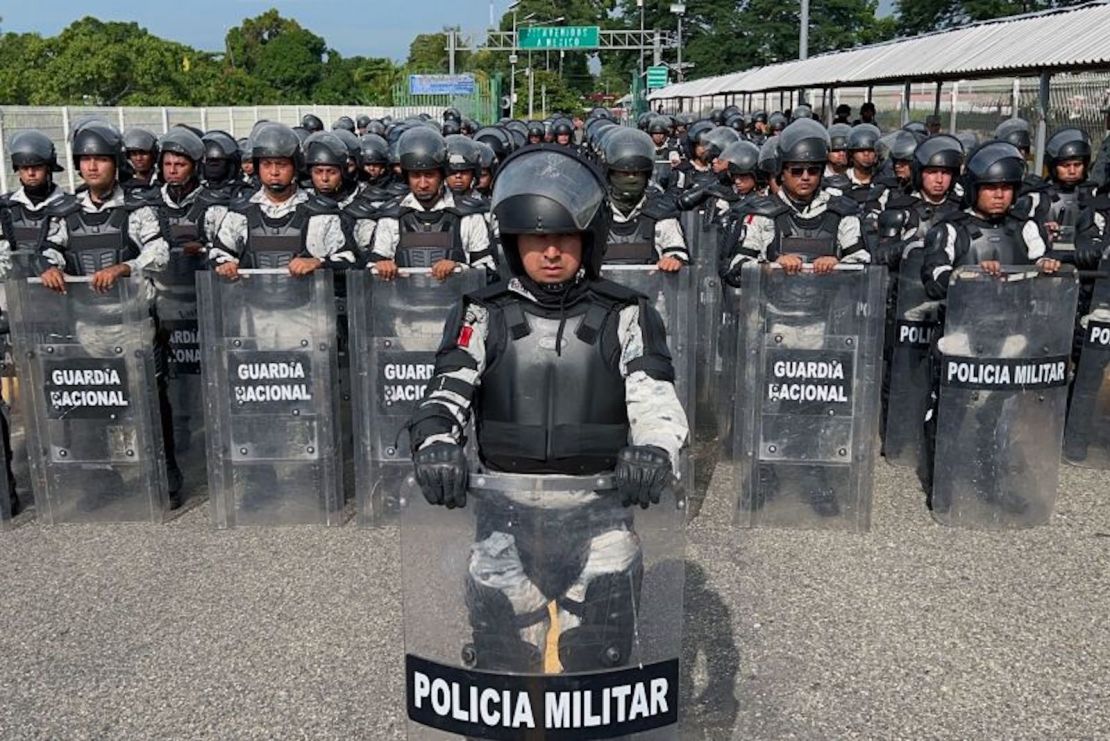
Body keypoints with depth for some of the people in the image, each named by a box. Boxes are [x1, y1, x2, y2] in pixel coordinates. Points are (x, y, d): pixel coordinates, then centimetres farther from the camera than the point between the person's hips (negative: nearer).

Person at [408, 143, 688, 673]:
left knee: (600, 659, -4)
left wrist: (655, 449, -30)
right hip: (506, 512, 1)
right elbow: (448, 390, -2)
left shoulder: (625, 317, 5)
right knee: (501, 654, 0)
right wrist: (436, 444, -25)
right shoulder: (485, 316, 8)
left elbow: (655, 397, -7)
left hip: (599, 508, 0)